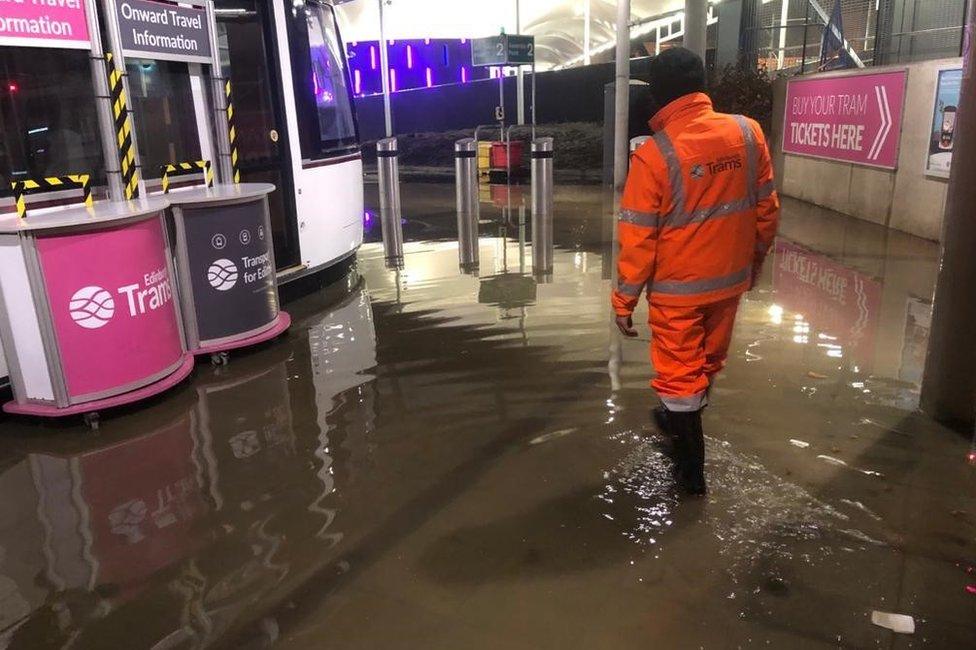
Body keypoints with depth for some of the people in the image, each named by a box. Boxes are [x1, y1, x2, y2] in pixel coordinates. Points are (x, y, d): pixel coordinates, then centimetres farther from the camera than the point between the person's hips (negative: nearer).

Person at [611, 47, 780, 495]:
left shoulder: (653, 155, -20)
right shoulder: (748, 133, -6)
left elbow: (638, 238, -17)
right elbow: (766, 207, 2)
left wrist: (624, 300, -7)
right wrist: (756, 257, 19)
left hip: (677, 287, -5)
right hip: (730, 278, 5)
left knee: (679, 371, 11)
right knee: (708, 361, 24)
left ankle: (691, 469, 22)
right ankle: (681, 422, 49)